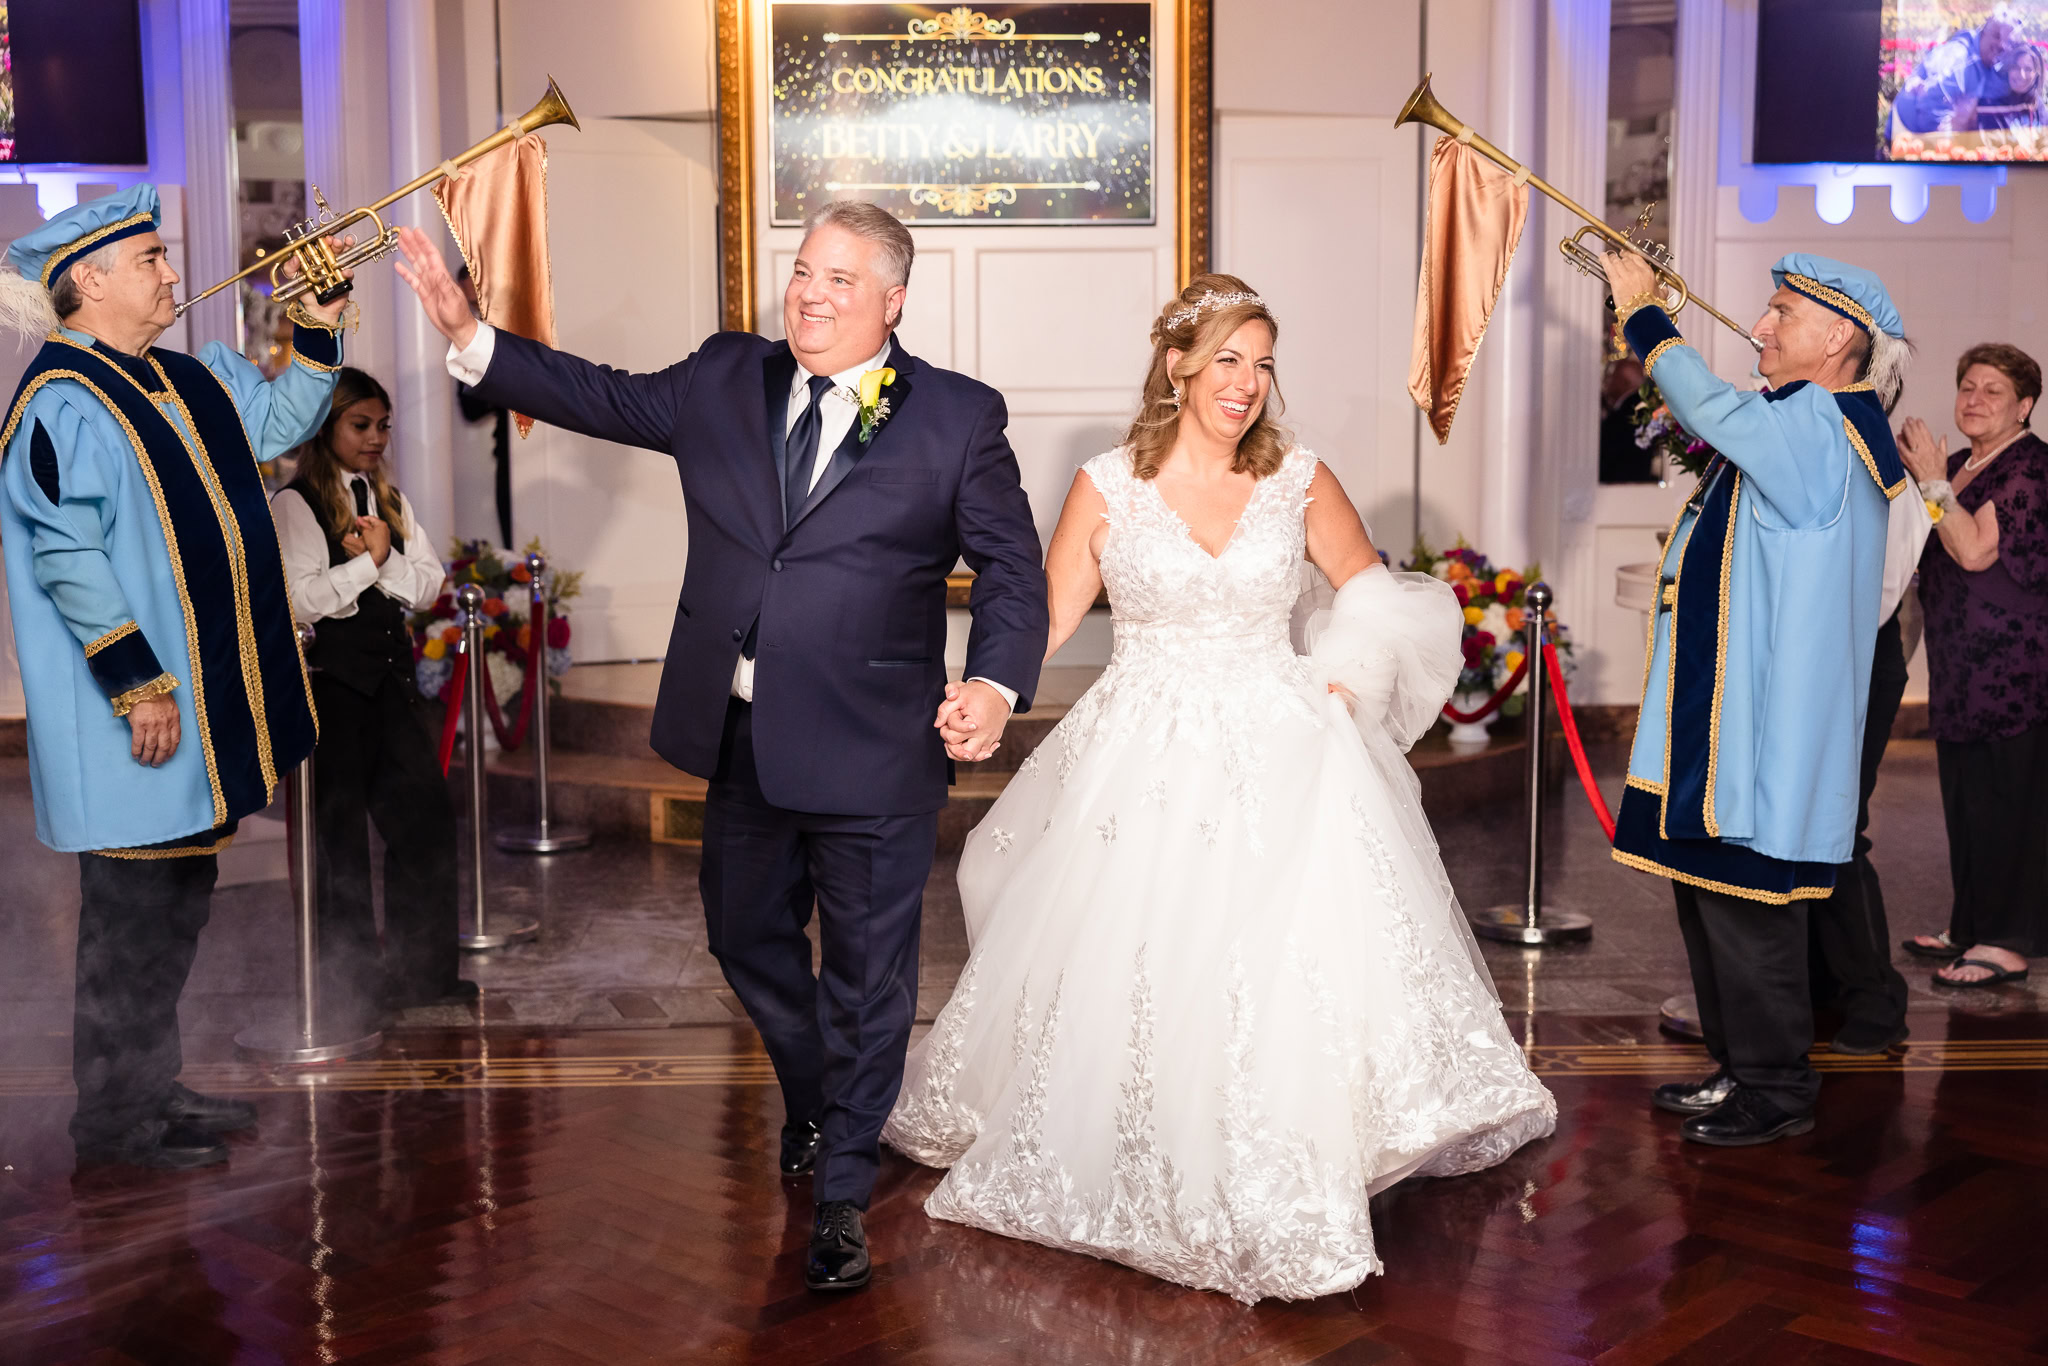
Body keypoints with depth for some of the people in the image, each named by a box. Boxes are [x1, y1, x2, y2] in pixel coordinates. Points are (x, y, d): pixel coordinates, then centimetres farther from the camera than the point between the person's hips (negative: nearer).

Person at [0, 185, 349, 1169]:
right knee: (134, 910, -1)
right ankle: (115, 1119, 12)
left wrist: (317, 330, 11)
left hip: (200, 702, 10)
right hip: (134, 718, -9)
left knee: (180, 895, 16)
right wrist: (137, 683, -21)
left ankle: (154, 1091, 29)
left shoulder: (188, 381, 12)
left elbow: (280, 421, 25)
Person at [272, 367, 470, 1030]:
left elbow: (430, 583, 6)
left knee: (426, 811, 4)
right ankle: (350, 982, 11)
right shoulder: (294, 504, -5)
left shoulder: (392, 501, 15)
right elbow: (300, 598, -18)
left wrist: (383, 558, -10)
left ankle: (419, 969, 15)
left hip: (390, 671, 6)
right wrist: (370, 561, -12)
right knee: (343, 827, 0)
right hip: (330, 676, -6)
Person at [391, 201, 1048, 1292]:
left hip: (871, 753, -5)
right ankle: (813, 1106, 50)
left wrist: (996, 681, -22)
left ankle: (842, 1192, 27)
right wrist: (469, 337, 4)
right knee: (749, 945, 22)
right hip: (742, 741, 5)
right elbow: (605, 398, 12)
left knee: (866, 977, 7)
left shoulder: (959, 418, -6)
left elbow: (1013, 571, -6)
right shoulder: (723, 380, 5)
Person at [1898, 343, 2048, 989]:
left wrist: (1933, 481, -16)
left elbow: (1976, 550, -22)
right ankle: (1969, 928, 23)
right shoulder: (1959, 465, 15)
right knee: (1964, 797, 13)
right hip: (1960, 664, 9)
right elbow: (1917, 549, 22)